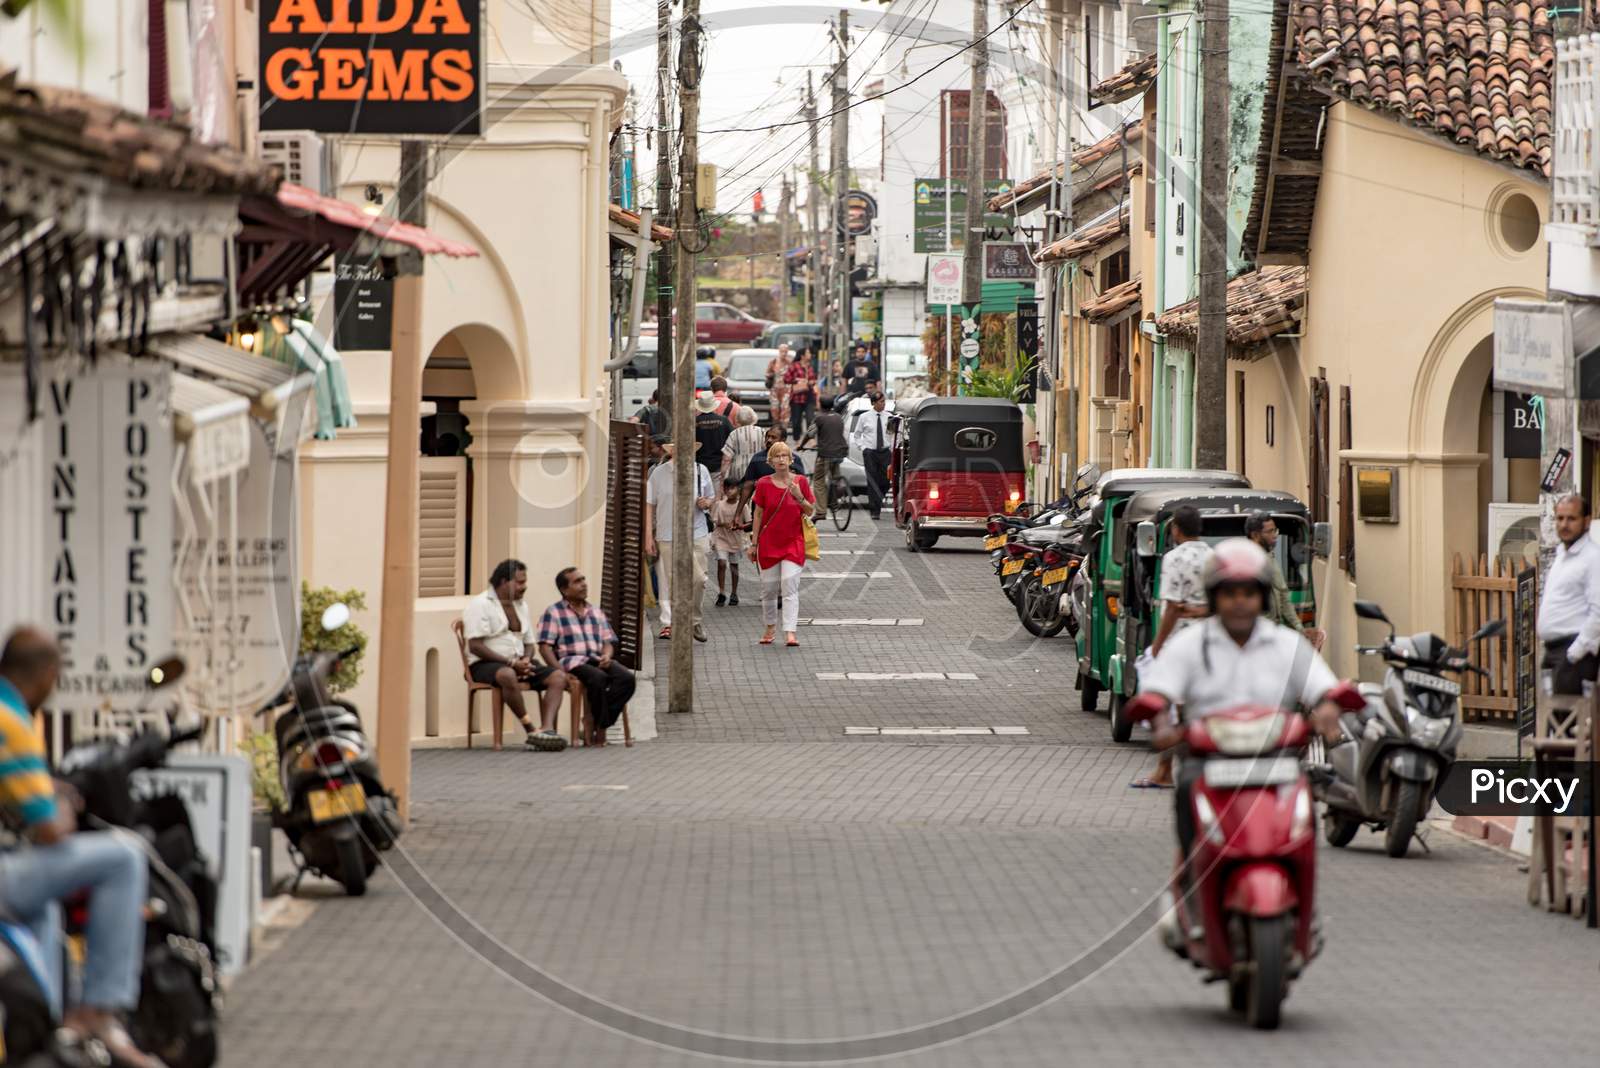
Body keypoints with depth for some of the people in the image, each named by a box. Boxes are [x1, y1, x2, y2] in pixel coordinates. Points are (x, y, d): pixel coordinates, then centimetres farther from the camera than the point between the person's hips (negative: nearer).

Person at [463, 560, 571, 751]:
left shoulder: (521, 605, 18)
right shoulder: (480, 604, -6)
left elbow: (529, 643, 22)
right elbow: (475, 646, -15)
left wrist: (526, 660, -4)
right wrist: (511, 662, -19)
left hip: (517, 664, 7)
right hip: (485, 664, -7)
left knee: (558, 676, -15)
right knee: (508, 675, -41)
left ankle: (547, 728, -36)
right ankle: (531, 730, -34)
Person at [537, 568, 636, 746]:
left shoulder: (597, 612, 24)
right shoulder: (553, 613, 7)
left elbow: (608, 642, 21)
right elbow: (545, 647, -2)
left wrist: (606, 656, -4)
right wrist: (559, 671, -18)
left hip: (597, 661, 5)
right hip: (570, 661, -5)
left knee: (626, 678, -26)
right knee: (598, 678, -37)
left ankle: (597, 724, -25)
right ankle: (600, 726, -21)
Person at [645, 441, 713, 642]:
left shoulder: (701, 471, 8)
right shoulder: (659, 473, 1)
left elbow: (711, 498, 20)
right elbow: (649, 505, 4)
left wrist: (706, 503, -5)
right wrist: (648, 536, -1)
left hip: (697, 535, 1)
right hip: (668, 537, -1)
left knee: (698, 579, -7)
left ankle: (694, 619, 16)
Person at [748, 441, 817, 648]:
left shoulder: (800, 482, -1)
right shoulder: (764, 484, 0)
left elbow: (811, 512, 4)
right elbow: (758, 514, 5)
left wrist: (800, 497, -16)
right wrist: (754, 543, 5)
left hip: (793, 542, -1)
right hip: (769, 543, 1)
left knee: (790, 586, -12)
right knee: (769, 588, 8)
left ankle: (790, 632, -17)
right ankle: (770, 627, 27)